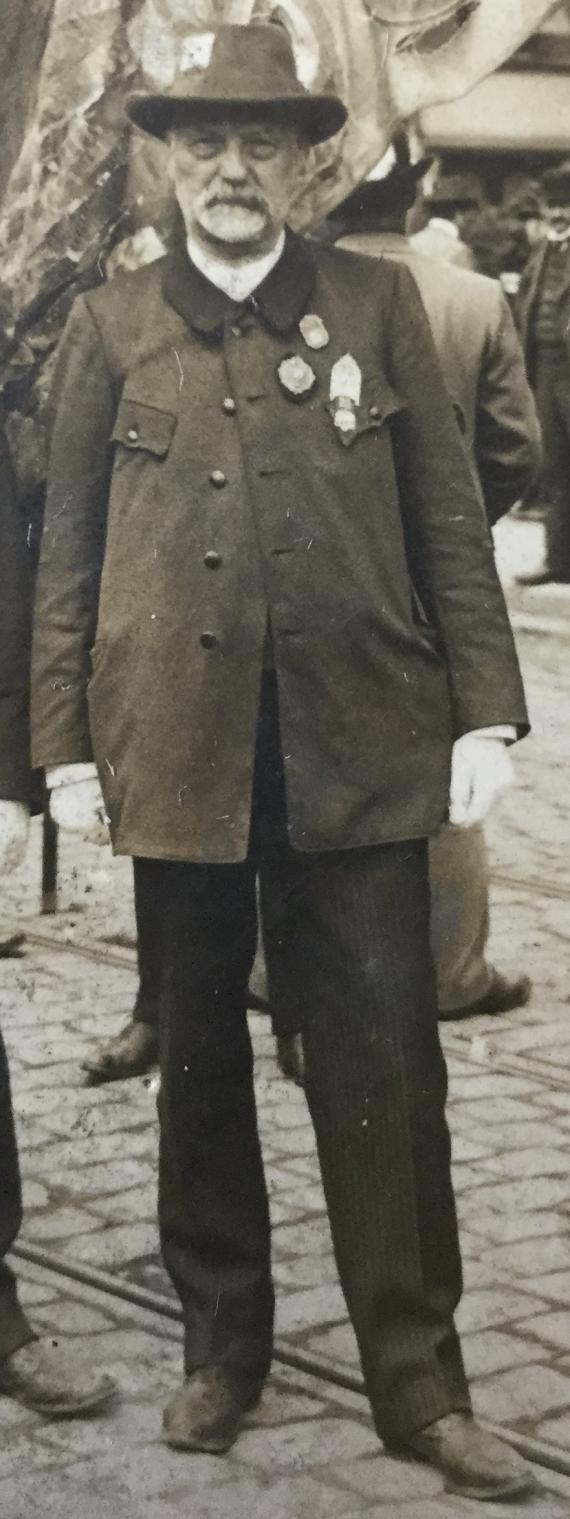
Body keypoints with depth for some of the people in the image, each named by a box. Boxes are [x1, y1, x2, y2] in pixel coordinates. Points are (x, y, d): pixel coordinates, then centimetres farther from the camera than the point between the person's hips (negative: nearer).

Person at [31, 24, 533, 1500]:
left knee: (385, 1059, 0)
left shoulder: (377, 301, 8)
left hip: (359, 741, -1)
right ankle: (220, 1349, 26)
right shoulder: (110, 325, 9)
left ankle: (418, 1383, 9)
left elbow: (448, 517, 6)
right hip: (179, 747, 1)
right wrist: (66, 742, 2)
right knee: (198, 1060, 11)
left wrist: (484, 706, -1)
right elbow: (68, 549, 8)